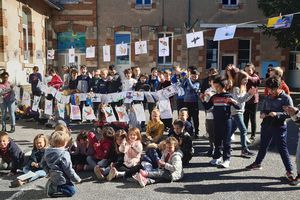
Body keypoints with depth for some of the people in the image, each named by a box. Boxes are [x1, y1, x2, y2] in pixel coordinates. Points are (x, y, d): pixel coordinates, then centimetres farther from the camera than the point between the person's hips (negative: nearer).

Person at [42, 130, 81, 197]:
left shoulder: (47, 152, -1)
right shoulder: (64, 154, -24)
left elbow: (43, 163, 11)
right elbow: (68, 169, -19)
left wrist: (49, 172, 23)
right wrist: (77, 179, -6)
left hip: (53, 177, 9)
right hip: (61, 179, -8)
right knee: (72, 191, 3)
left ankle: (51, 186, 7)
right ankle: (52, 190, -11)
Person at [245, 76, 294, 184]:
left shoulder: (286, 98, -8)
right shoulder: (267, 98, 10)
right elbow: (263, 109, 19)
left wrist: (277, 114, -26)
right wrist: (262, 114, -3)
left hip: (279, 127, -6)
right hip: (266, 125, 6)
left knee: (282, 149, -4)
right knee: (263, 146, 19)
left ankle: (289, 171, 5)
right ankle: (257, 163, 37)